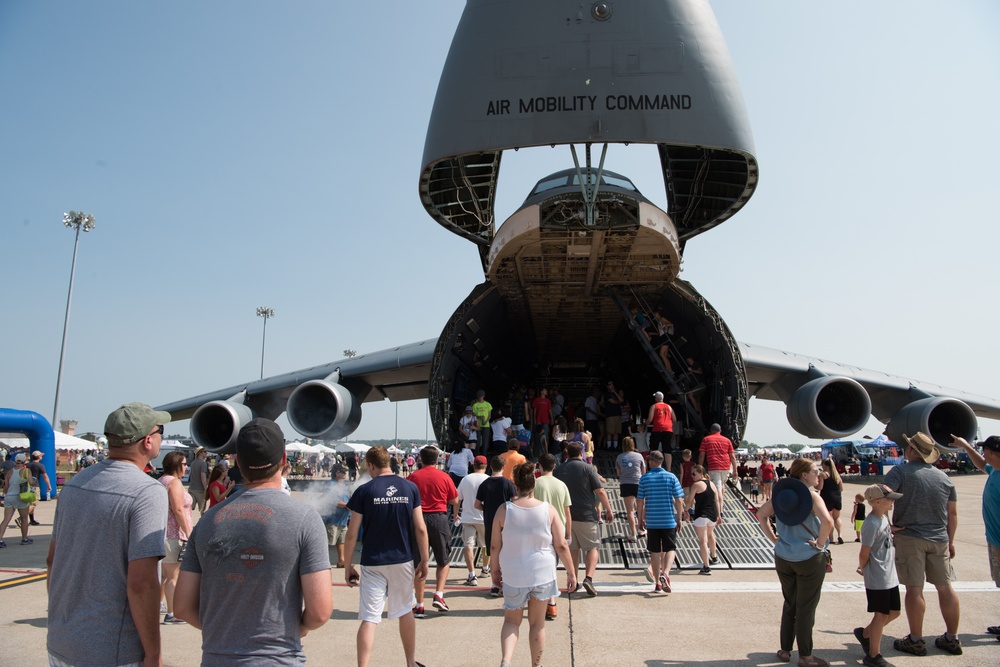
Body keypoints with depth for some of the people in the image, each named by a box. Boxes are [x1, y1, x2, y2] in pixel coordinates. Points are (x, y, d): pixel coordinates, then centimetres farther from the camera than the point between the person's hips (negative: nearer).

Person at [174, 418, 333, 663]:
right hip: (278, 658, -3)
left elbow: (183, 606, 2)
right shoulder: (304, 518, -13)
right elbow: (319, 611, -16)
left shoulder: (209, 520, -1)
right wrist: (300, 628, 5)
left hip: (215, 658, 4)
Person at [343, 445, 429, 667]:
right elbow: (420, 528, -3)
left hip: (373, 563, -2)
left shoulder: (364, 491, -7)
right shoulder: (410, 488, -2)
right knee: (405, 612, 19)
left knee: (369, 618, 2)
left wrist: (348, 565, 4)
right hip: (403, 561, 2)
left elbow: (352, 533, -6)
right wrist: (424, 560, 6)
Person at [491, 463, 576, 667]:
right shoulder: (548, 510, -8)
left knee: (512, 620, 15)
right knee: (537, 623, 16)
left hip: (513, 575, 0)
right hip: (542, 574, 1)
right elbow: (561, 546, -5)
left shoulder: (504, 510, -9)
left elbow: (495, 546, -3)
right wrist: (571, 572, 7)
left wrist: (495, 569, 13)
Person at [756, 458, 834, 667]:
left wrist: (773, 538, 8)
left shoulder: (781, 493, 3)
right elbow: (827, 521, -31)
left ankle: (785, 650, 27)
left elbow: (761, 514, 8)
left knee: (789, 605, 19)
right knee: (806, 608, 7)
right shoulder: (811, 495, -16)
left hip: (783, 558, 5)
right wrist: (820, 543, -17)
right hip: (809, 558, -5)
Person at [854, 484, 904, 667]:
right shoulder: (871, 525, -23)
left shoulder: (885, 517, 5)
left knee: (894, 612, 17)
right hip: (877, 579, -9)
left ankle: (865, 633, 36)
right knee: (881, 615, 3)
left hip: (891, 576, 9)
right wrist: (862, 568, -2)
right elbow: (864, 553, -17)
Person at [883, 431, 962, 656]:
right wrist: (950, 541, 22)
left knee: (914, 589, 0)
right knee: (945, 587, 13)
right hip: (939, 540, 5)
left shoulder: (900, 472, -9)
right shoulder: (944, 478, 8)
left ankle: (916, 640, 7)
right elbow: (952, 514, 13)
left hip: (909, 537, -5)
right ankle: (952, 639, 23)